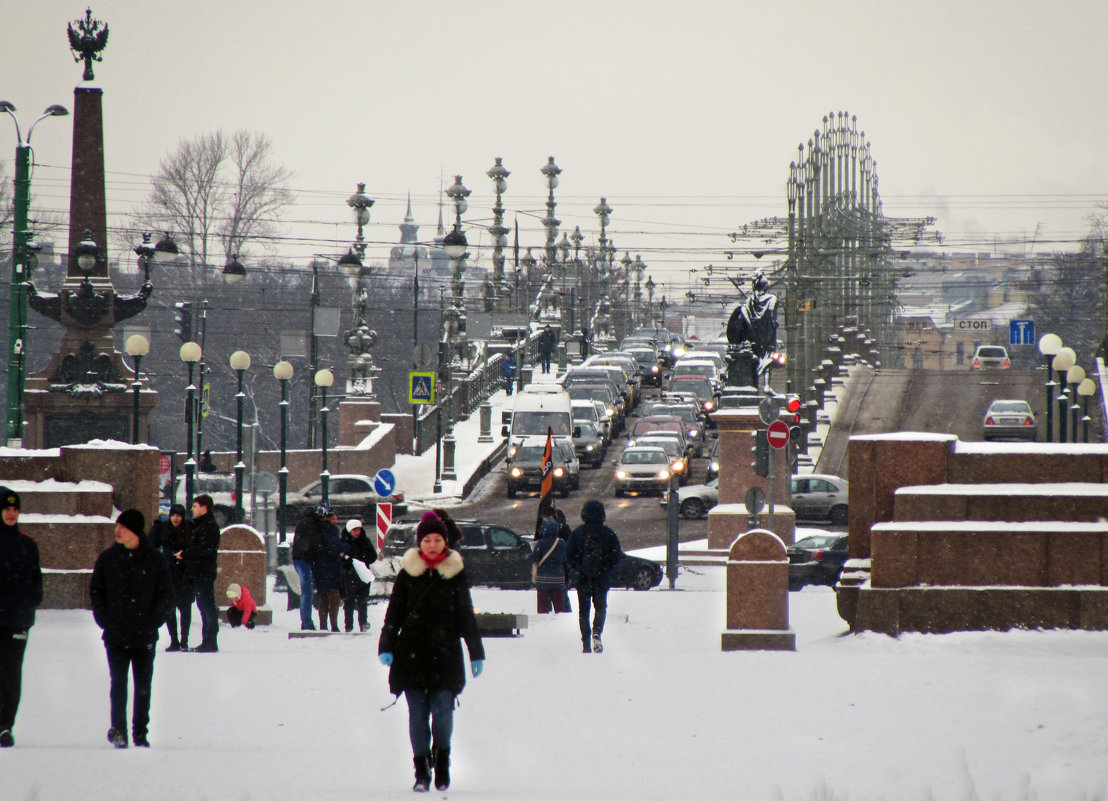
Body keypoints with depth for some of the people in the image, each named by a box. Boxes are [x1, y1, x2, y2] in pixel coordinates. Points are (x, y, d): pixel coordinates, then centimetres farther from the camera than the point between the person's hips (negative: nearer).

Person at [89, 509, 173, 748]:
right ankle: (118, 731, -2)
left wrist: (152, 623, -10)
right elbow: (95, 591, 7)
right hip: (116, 636, 0)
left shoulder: (154, 560, 0)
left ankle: (140, 732, 15)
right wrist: (104, 619, -6)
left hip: (144, 636, 0)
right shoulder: (108, 559, 3)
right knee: (118, 683, -5)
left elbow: (166, 596, 2)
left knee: (143, 686, 6)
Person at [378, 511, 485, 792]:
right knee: (417, 713, -1)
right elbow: (394, 613, 6)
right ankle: (421, 771, 6)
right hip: (412, 653, 0)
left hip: (445, 654, 0)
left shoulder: (455, 573, 5)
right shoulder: (408, 573, 4)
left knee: (442, 710, -7)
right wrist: (386, 647, -3)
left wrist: (476, 653, 10)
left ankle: (442, 760, 15)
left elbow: (466, 615, 11)